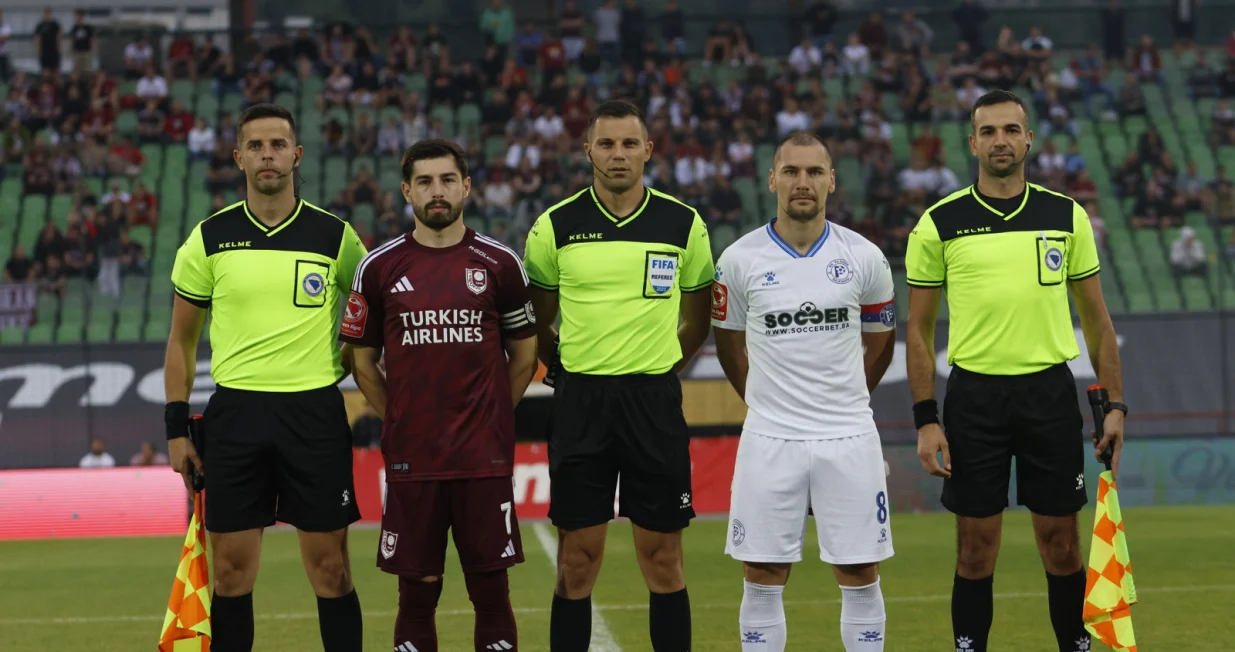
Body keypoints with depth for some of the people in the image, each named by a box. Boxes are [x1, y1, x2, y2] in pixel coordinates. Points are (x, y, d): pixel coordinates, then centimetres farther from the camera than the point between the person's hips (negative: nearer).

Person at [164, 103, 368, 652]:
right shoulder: (209, 239, 4)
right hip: (234, 415, 1)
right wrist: (176, 427, 5)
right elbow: (181, 338, 10)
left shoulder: (336, 236, 2)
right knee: (231, 571, 3)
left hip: (315, 414, -1)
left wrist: (338, 366, 1)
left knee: (330, 568, 1)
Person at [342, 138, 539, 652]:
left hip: (485, 458, 0)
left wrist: (490, 417, 6)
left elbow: (524, 354, 11)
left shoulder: (499, 263, 3)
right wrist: (398, 420, 4)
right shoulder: (380, 268, 3)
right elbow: (363, 360, 11)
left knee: (491, 588, 2)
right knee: (417, 590, 5)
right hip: (411, 458, 0)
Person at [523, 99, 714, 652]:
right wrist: (568, 373, 6)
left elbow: (697, 317, 14)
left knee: (663, 560, 2)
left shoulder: (683, 225, 2)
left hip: (655, 398, 0)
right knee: (577, 563, 2)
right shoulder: (555, 227, 0)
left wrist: (663, 368, 7)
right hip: (579, 399, 0)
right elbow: (537, 320, 12)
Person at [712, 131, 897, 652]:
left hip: (849, 438, 0)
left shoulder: (864, 257, 0)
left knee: (860, 577, 4)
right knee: (763, 580, 3)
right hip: (769, 438, 0)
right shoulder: (740, 259, -1)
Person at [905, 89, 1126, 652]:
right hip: (973, 398, -1)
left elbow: (1095, 317, 10)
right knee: (976, 550, 2)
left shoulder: (1067, 216, 5)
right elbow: (919, 328, 4)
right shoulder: (939, 223, 1)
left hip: (1050, 394, 1)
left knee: (1062, 546, 4)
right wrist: (925, 419, -4)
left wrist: (1114, 403, 4)